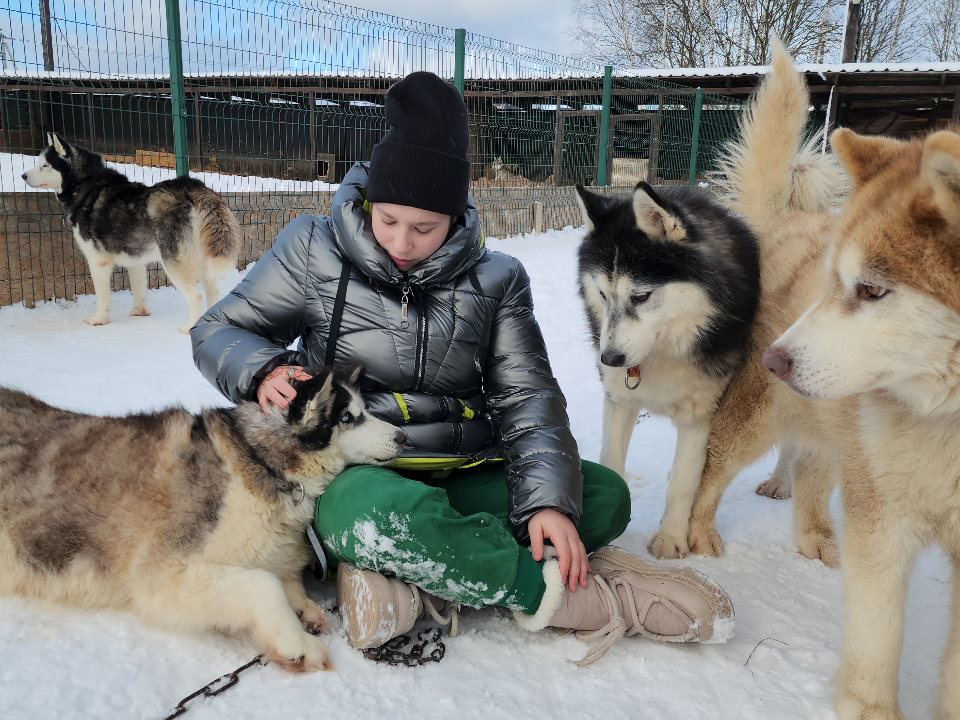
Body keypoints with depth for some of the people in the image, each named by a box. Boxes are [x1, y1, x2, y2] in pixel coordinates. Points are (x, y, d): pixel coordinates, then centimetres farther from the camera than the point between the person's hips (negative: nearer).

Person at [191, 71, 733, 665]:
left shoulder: (495, 279, 5)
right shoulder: (315, 250, 0)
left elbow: (526, 397, 0)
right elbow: (220, 331, 9)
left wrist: (549, 500, -17)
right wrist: (263, 370, -16)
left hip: (464, 477, 4)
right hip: (357, 475, -3)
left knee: (604, 494, -17)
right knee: (388, 514, -40)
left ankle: (409, 578, -27)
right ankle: (561, 593, -21)